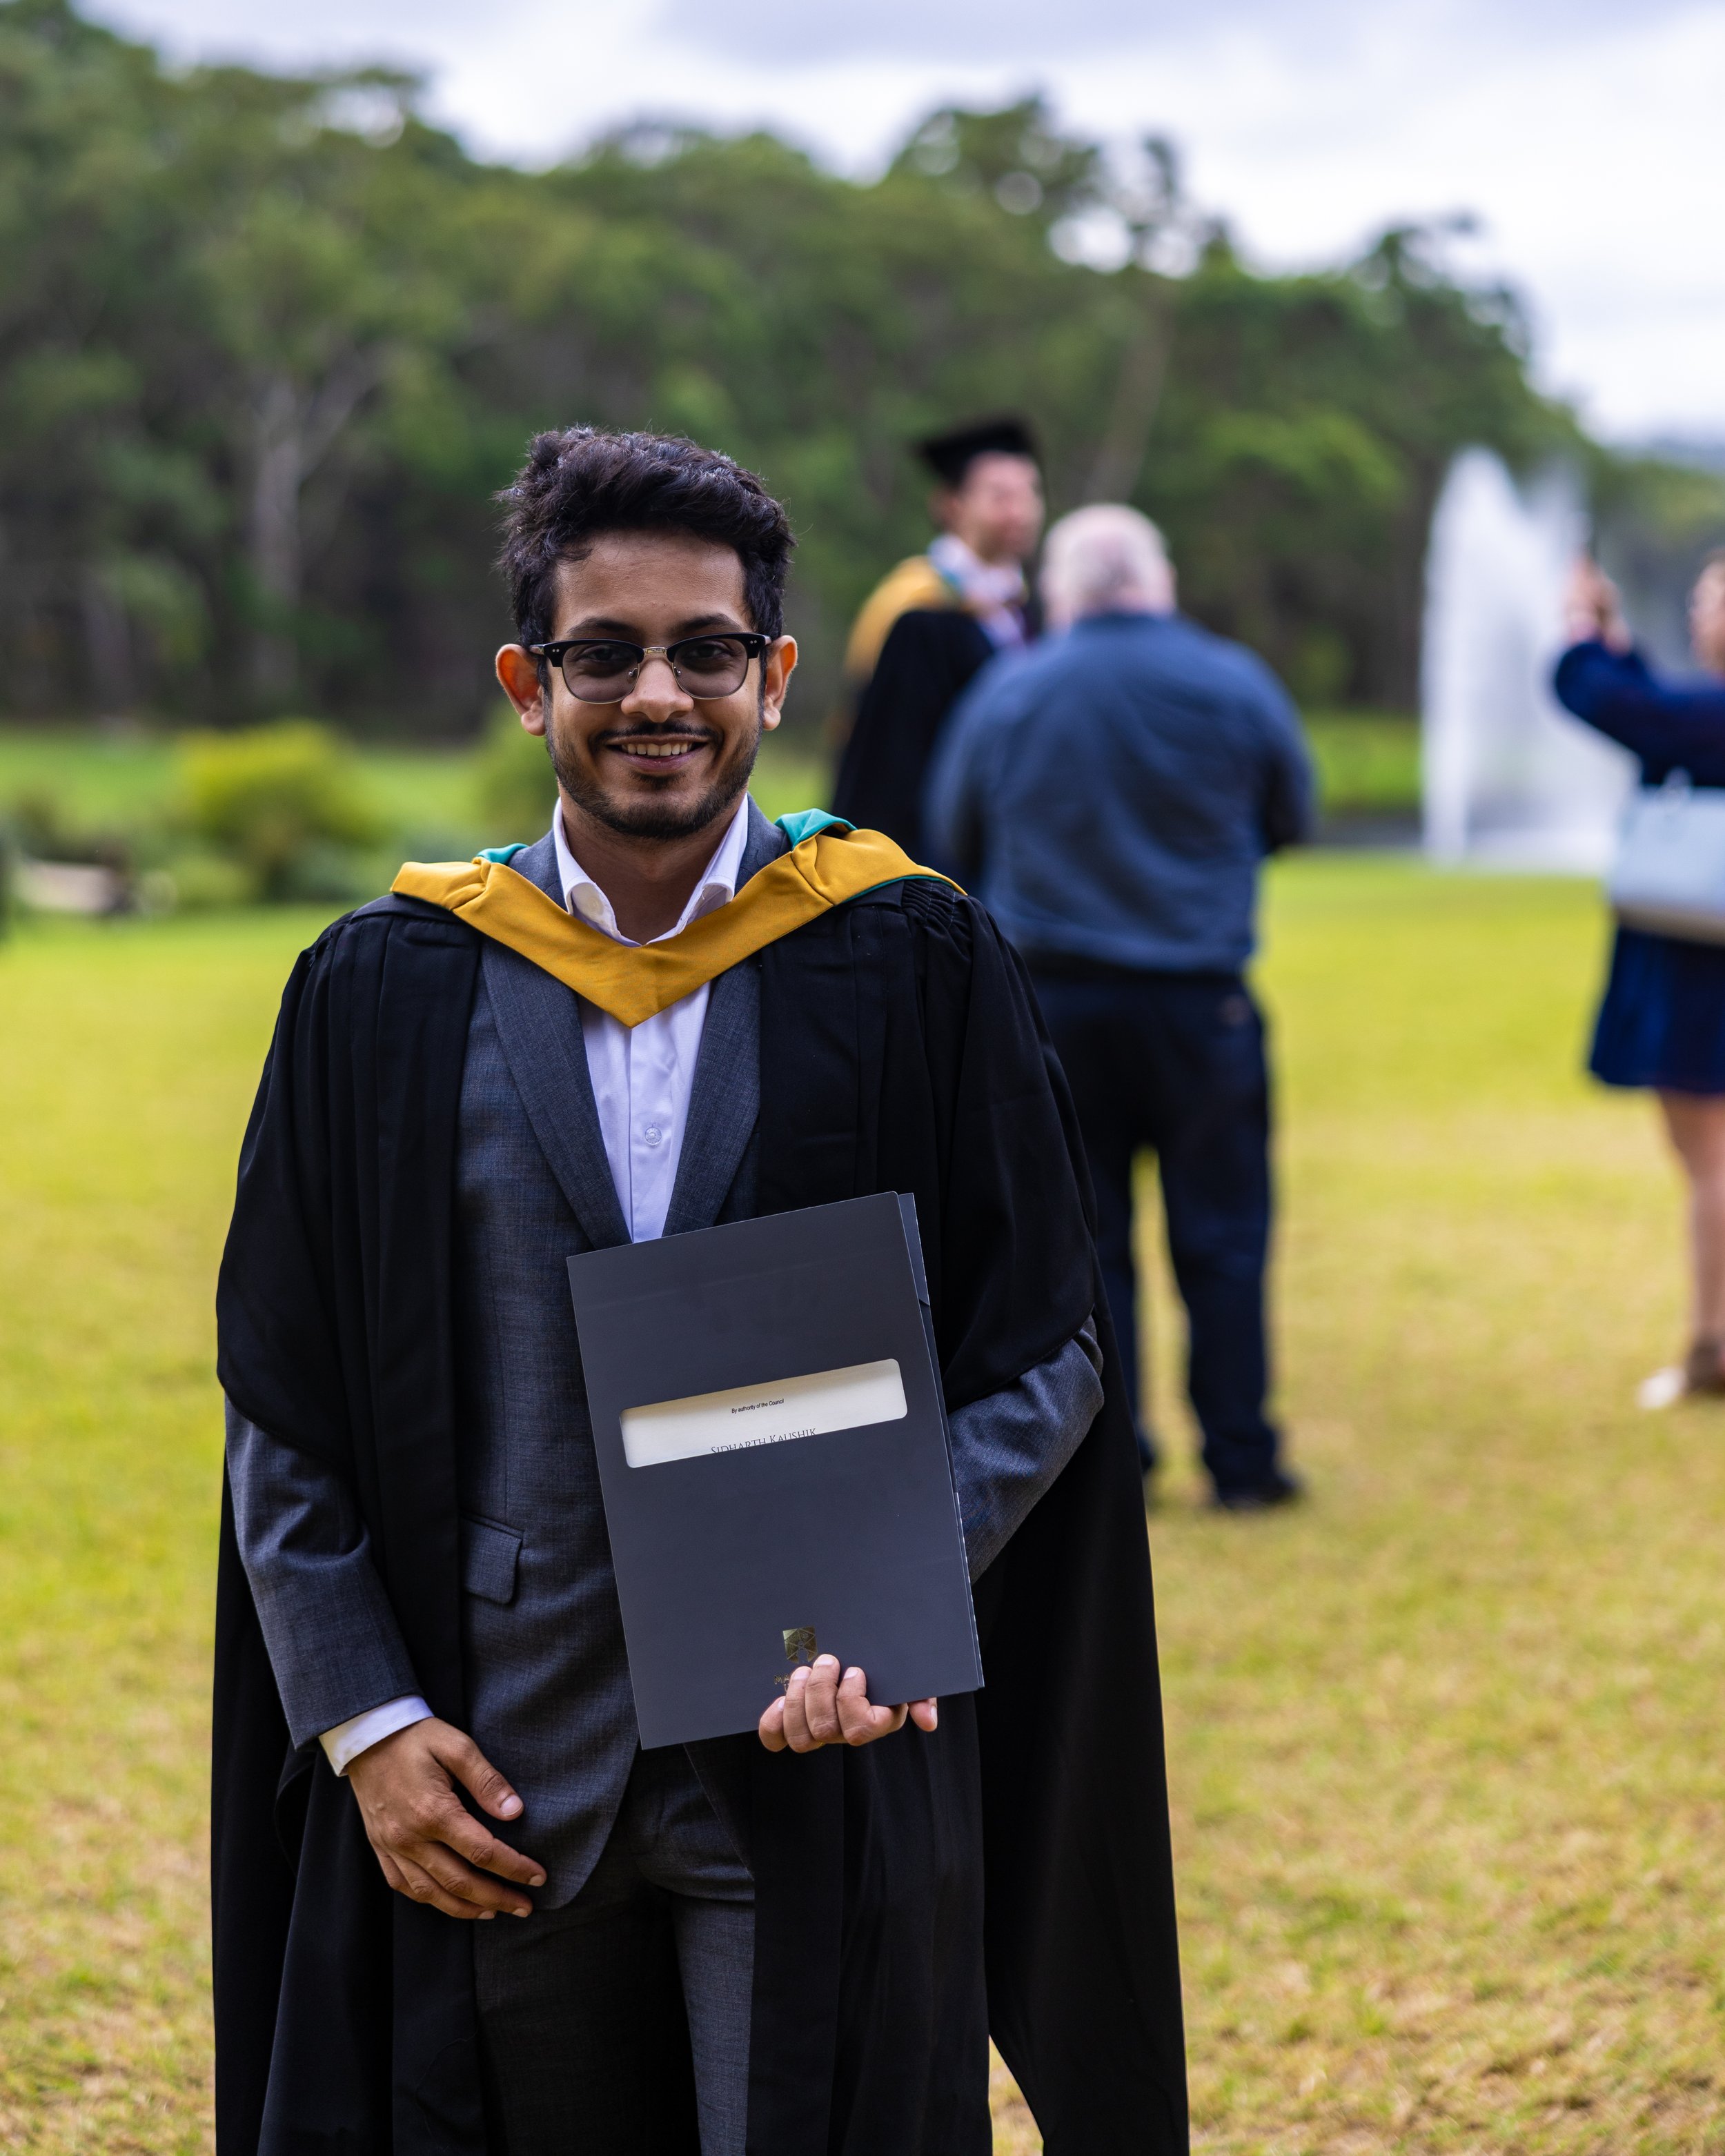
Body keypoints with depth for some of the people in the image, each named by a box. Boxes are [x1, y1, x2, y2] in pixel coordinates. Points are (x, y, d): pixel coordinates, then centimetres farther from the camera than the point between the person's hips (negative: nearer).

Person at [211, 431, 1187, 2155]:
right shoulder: (387, 993, 2)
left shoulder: (916, 969, -1)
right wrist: (365, 1718, -5)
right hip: (496, 1778, 2)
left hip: (823, 1760, -1)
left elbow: (1044, 1350, -2)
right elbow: (284, 1408, 3)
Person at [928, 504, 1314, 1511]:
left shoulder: (1005, 692, -1)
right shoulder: (1233, 682, -3)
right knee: (1220, 1236, 7)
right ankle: (1241, 1458, 10)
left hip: (1050, 999, 1)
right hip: (1199, 1001, -1)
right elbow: (1292, 819, 8)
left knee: (1084, 1235, 7)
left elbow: (955, 838, 8)